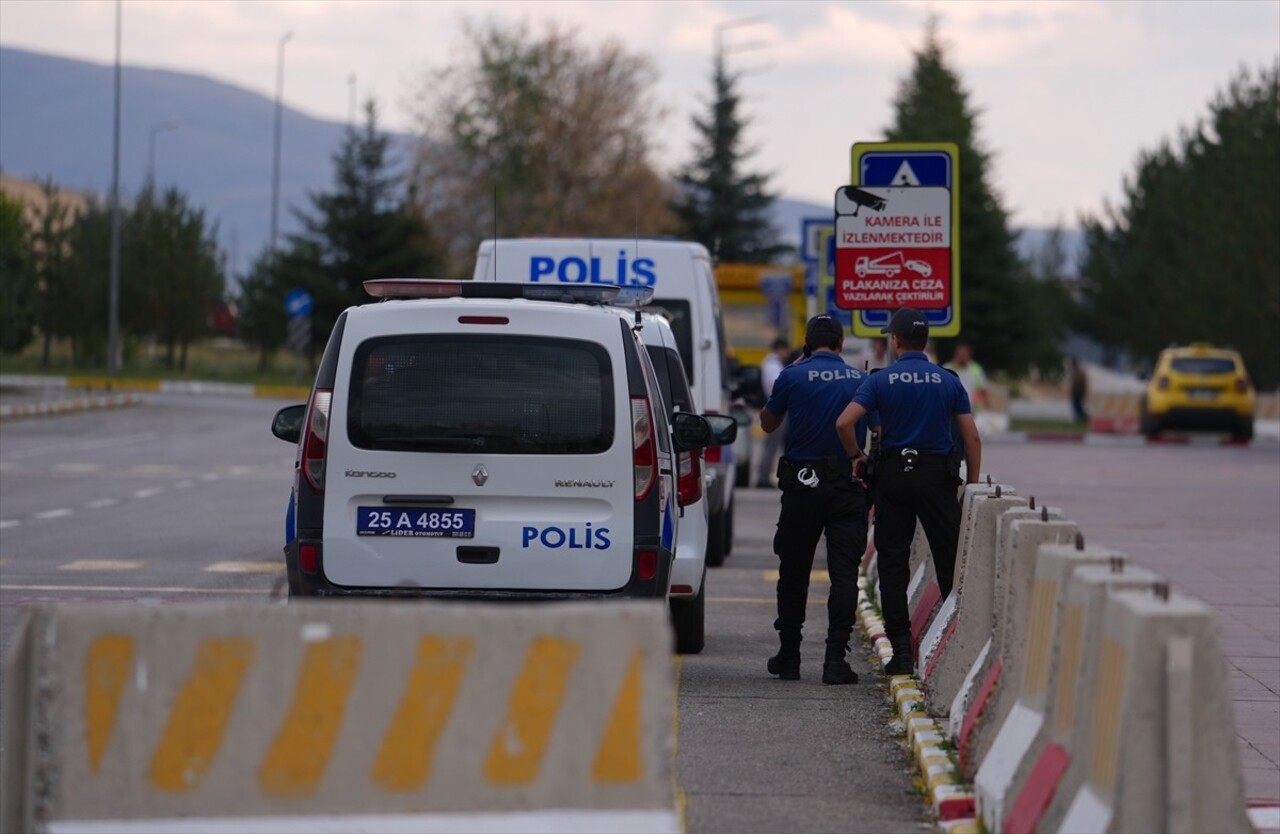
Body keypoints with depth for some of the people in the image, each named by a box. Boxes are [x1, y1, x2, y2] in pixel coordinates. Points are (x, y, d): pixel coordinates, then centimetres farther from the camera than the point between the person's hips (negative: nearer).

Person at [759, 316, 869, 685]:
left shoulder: (792, 377, -4)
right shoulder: (860, 380, 1)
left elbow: (768, 424, 11)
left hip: (802, 486, 0)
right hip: (848, 487, 0)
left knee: (794, 572, 12)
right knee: (844, 574, -1)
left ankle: (788, 655, 18)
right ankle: (835, 659, -9)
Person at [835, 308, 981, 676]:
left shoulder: (881, 381, -2)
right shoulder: (948, 381, 3)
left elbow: (844, 423, -14)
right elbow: (972, 438, 1)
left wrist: (857, 457, 2)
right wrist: (972, 487, 8)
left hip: (893, 476, 0)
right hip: (938, 475, 1)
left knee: (892, 564, 4)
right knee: (951, 563, 6)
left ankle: (901, 651, -1)